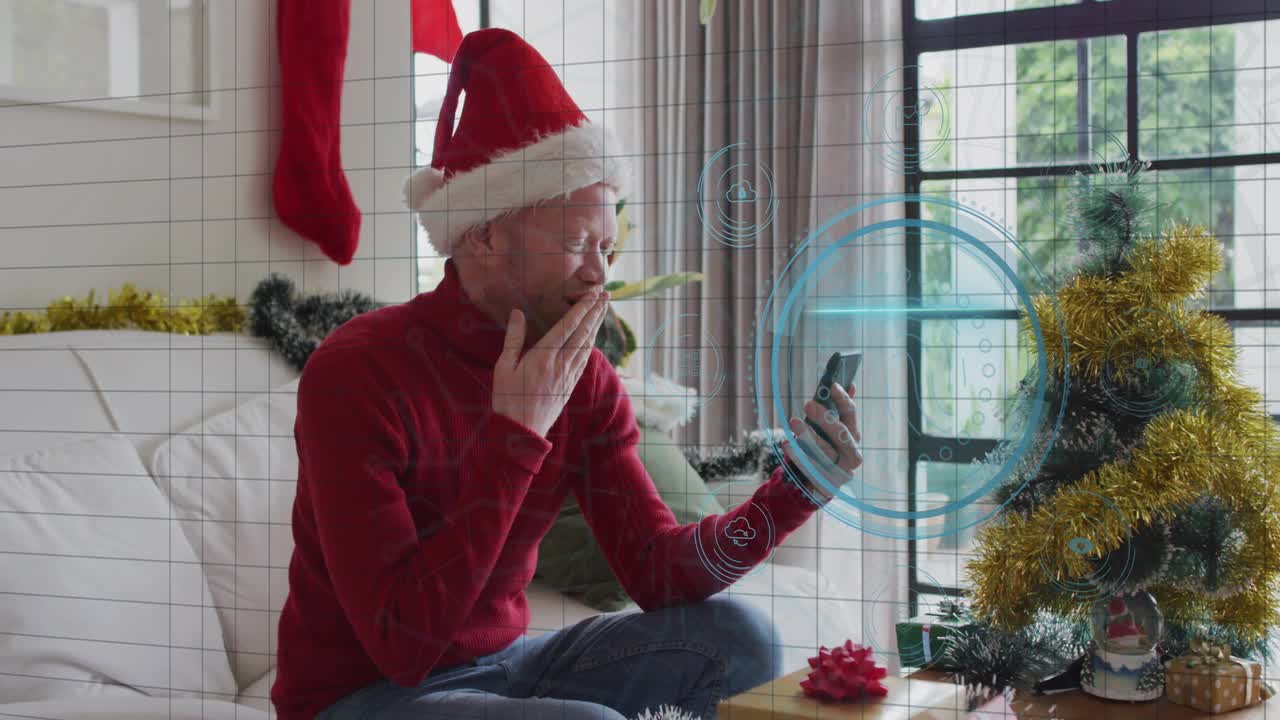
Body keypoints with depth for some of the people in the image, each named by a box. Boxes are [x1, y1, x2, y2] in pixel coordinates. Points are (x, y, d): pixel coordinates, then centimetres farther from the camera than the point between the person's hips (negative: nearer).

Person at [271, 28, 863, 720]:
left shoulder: (585, 379, -5)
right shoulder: (355, 373, -24)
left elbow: (655, 571, -8)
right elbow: (403, 642, -28)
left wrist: (800, 483, -21)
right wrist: (517, 434, -30)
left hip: (501, 663, 6)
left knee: (737, 636, -10)